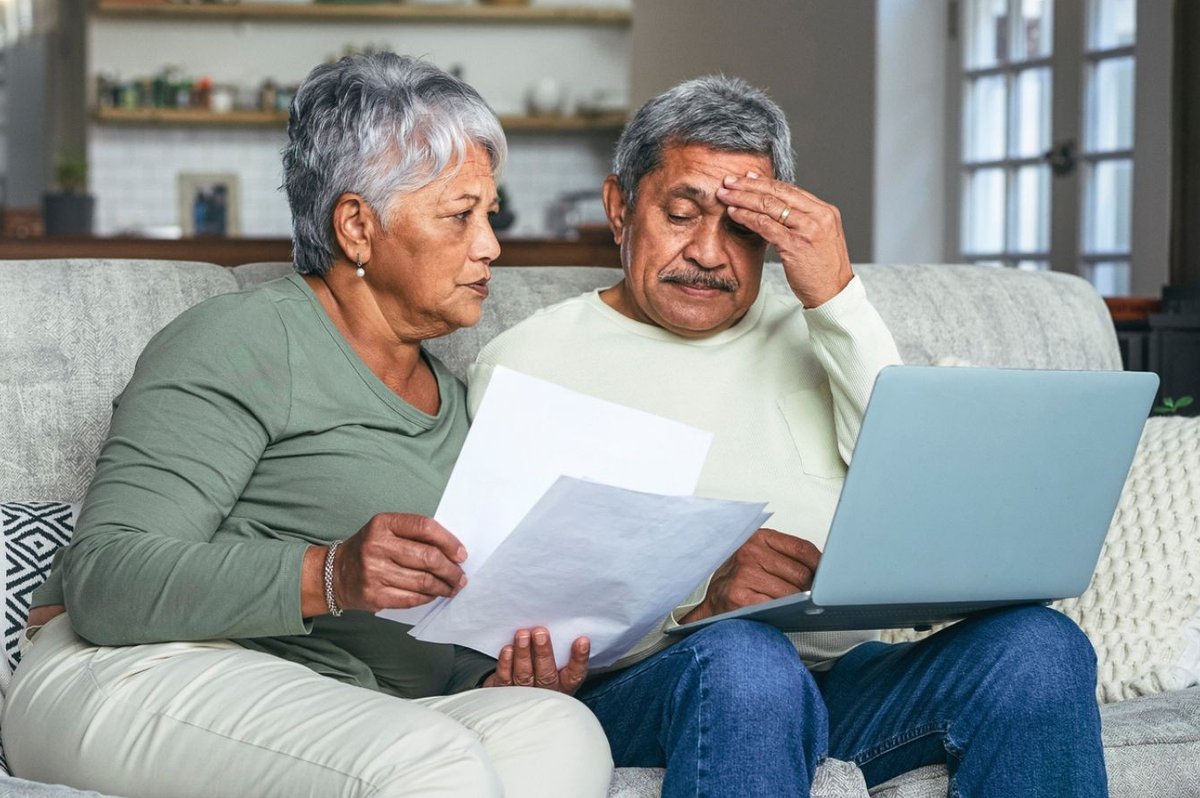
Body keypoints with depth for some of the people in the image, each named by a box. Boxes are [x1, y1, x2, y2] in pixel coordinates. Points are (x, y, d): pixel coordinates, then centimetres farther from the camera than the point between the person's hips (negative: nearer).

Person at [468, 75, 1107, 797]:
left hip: (843, 677, 4)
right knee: (743, 658, -39)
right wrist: (696, 597, -20)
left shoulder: (810, 337, 20)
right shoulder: (527, 362, 7)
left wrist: (839, 299, -3)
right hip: (642, 685, -4)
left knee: (1039, 645, -24)